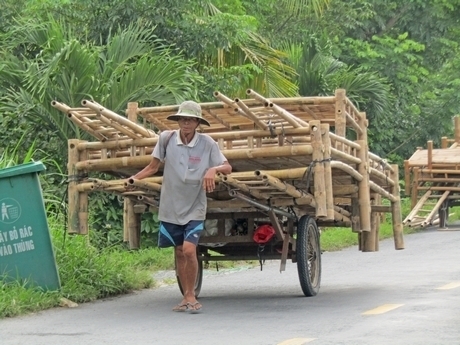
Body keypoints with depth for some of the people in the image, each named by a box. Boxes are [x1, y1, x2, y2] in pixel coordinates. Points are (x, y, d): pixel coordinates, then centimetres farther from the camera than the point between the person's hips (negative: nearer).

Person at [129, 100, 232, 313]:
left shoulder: (207, 143, -7)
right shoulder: (167, 138, -4)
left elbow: (227, 168, -5)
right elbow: (153, 167, 5)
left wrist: (214, 169, -25)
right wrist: (135, 178, -8)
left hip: (195, 208, -2)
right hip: (171, 207, 2)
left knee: (189, 250, -17)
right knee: (179, 252, 9)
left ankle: (191, 295, -1)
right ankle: (186, 297, 21)